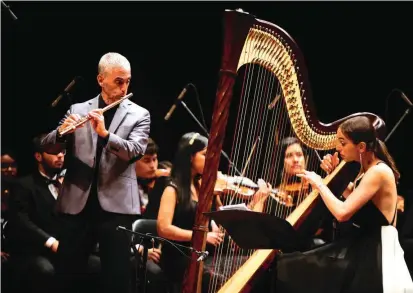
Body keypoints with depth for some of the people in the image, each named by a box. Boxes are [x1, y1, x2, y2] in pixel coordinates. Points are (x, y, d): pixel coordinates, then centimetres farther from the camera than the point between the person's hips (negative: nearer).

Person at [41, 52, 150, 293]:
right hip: (78, 204, 2)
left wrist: (105, 133, -26)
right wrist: (61, 132, -17)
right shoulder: (78, 110, 10)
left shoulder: (139, 115, 5)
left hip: (117, 206, -2)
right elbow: (47, 146, 5)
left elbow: (136, 150, -11)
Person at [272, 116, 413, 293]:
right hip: (360, 245, 9)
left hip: (374, 255, -9)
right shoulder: (367, 169, 11)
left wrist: (319, 184, -12)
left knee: (289, 270, -13)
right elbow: (349, 200, 27)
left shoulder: (379, 172, -19)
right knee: (284, 266, 0)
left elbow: (342, 213, -27)